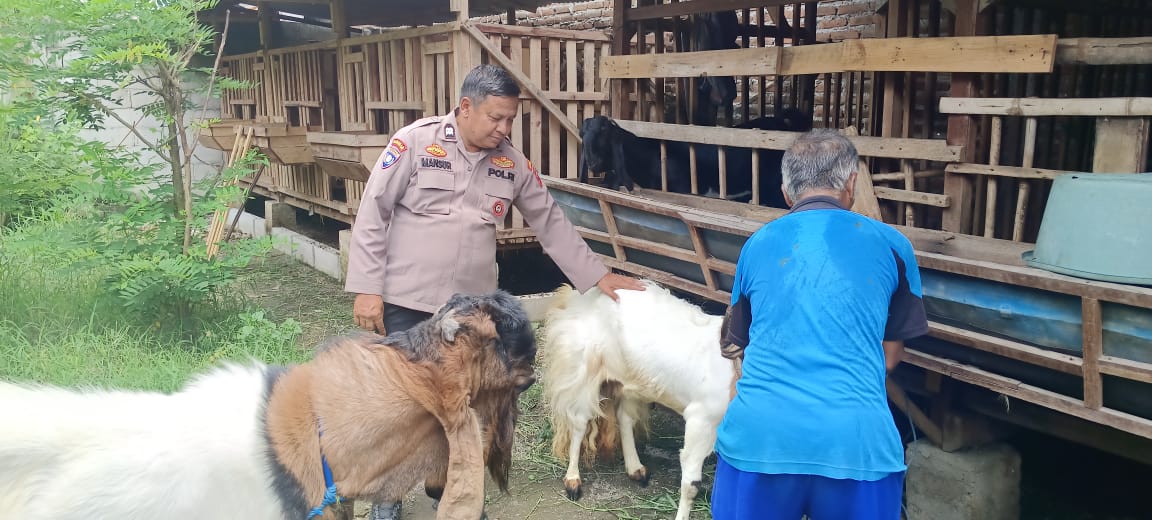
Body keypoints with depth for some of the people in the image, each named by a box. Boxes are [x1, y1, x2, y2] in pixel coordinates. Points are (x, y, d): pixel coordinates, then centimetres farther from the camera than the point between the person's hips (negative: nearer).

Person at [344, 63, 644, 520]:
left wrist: (597, 276, 9)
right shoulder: (415, 142, -10)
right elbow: (372, 214, -9)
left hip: (472, 306, 4)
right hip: (405, 302, -3)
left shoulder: (511, 163, 3)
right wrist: (367, 287, -13)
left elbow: (551, 223, 11)